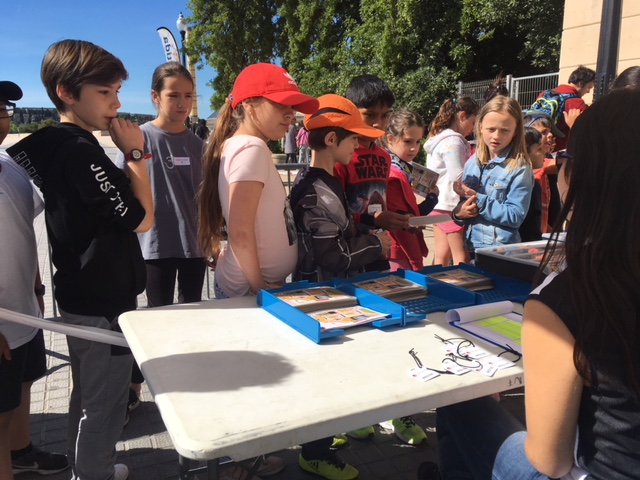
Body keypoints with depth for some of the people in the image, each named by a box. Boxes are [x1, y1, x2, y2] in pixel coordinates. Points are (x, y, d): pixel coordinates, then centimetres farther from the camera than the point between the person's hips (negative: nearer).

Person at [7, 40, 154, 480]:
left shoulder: (54, 146, 7)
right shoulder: (80, 150, -23)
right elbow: (141, 218, -18)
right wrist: (135, 153, -14)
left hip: (82, 295, 10)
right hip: (105, 302, -10)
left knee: (88, 395, 24)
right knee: (103, 402, 7)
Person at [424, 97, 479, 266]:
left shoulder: (440, 138, 13)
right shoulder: (453, 141, -16)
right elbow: (459, 178, -20)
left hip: (440, 204, 9)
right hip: (452, 206, -9)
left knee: (442, 254, 12)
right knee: (461, 258, 0)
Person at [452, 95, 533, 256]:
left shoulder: (520, 169, -10)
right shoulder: (472, 162, 4)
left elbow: (516, 216, -17)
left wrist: (478, 199, -19)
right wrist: (458, 212, -11)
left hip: (501, 252, -5)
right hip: (469, 246, 5)